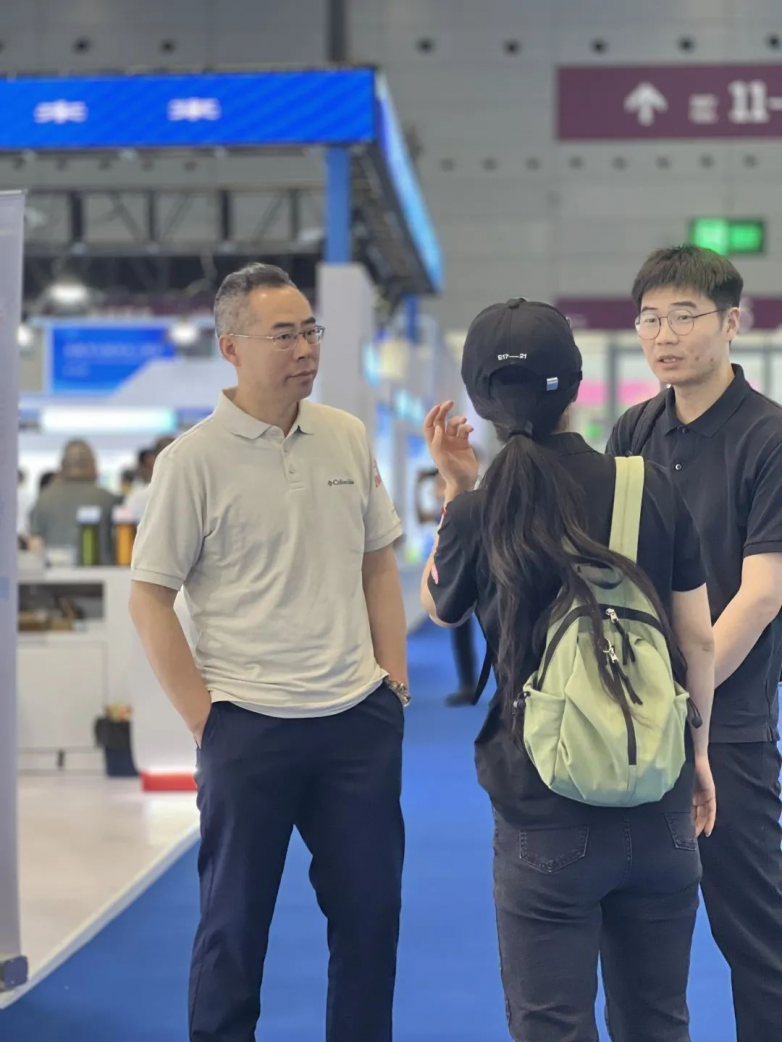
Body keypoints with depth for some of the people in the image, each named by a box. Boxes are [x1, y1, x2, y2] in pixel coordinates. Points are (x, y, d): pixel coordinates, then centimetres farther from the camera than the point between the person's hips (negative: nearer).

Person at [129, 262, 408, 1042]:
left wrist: (394, 682, 8)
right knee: (234, 923, 6)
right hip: (250, 727, -4)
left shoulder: (348, 438, 6)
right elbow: (149, 599, -6)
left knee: (370, 910, 10)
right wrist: (205, 720, -8)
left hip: (360, 717, 4)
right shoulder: (192, 460, -8)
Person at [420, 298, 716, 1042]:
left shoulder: (479, 515, -9)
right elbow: (699, 639, 2)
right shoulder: (654, 489, -5)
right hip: (659, 805, 2)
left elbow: (438, 607, 12)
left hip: (547, 815, -2)